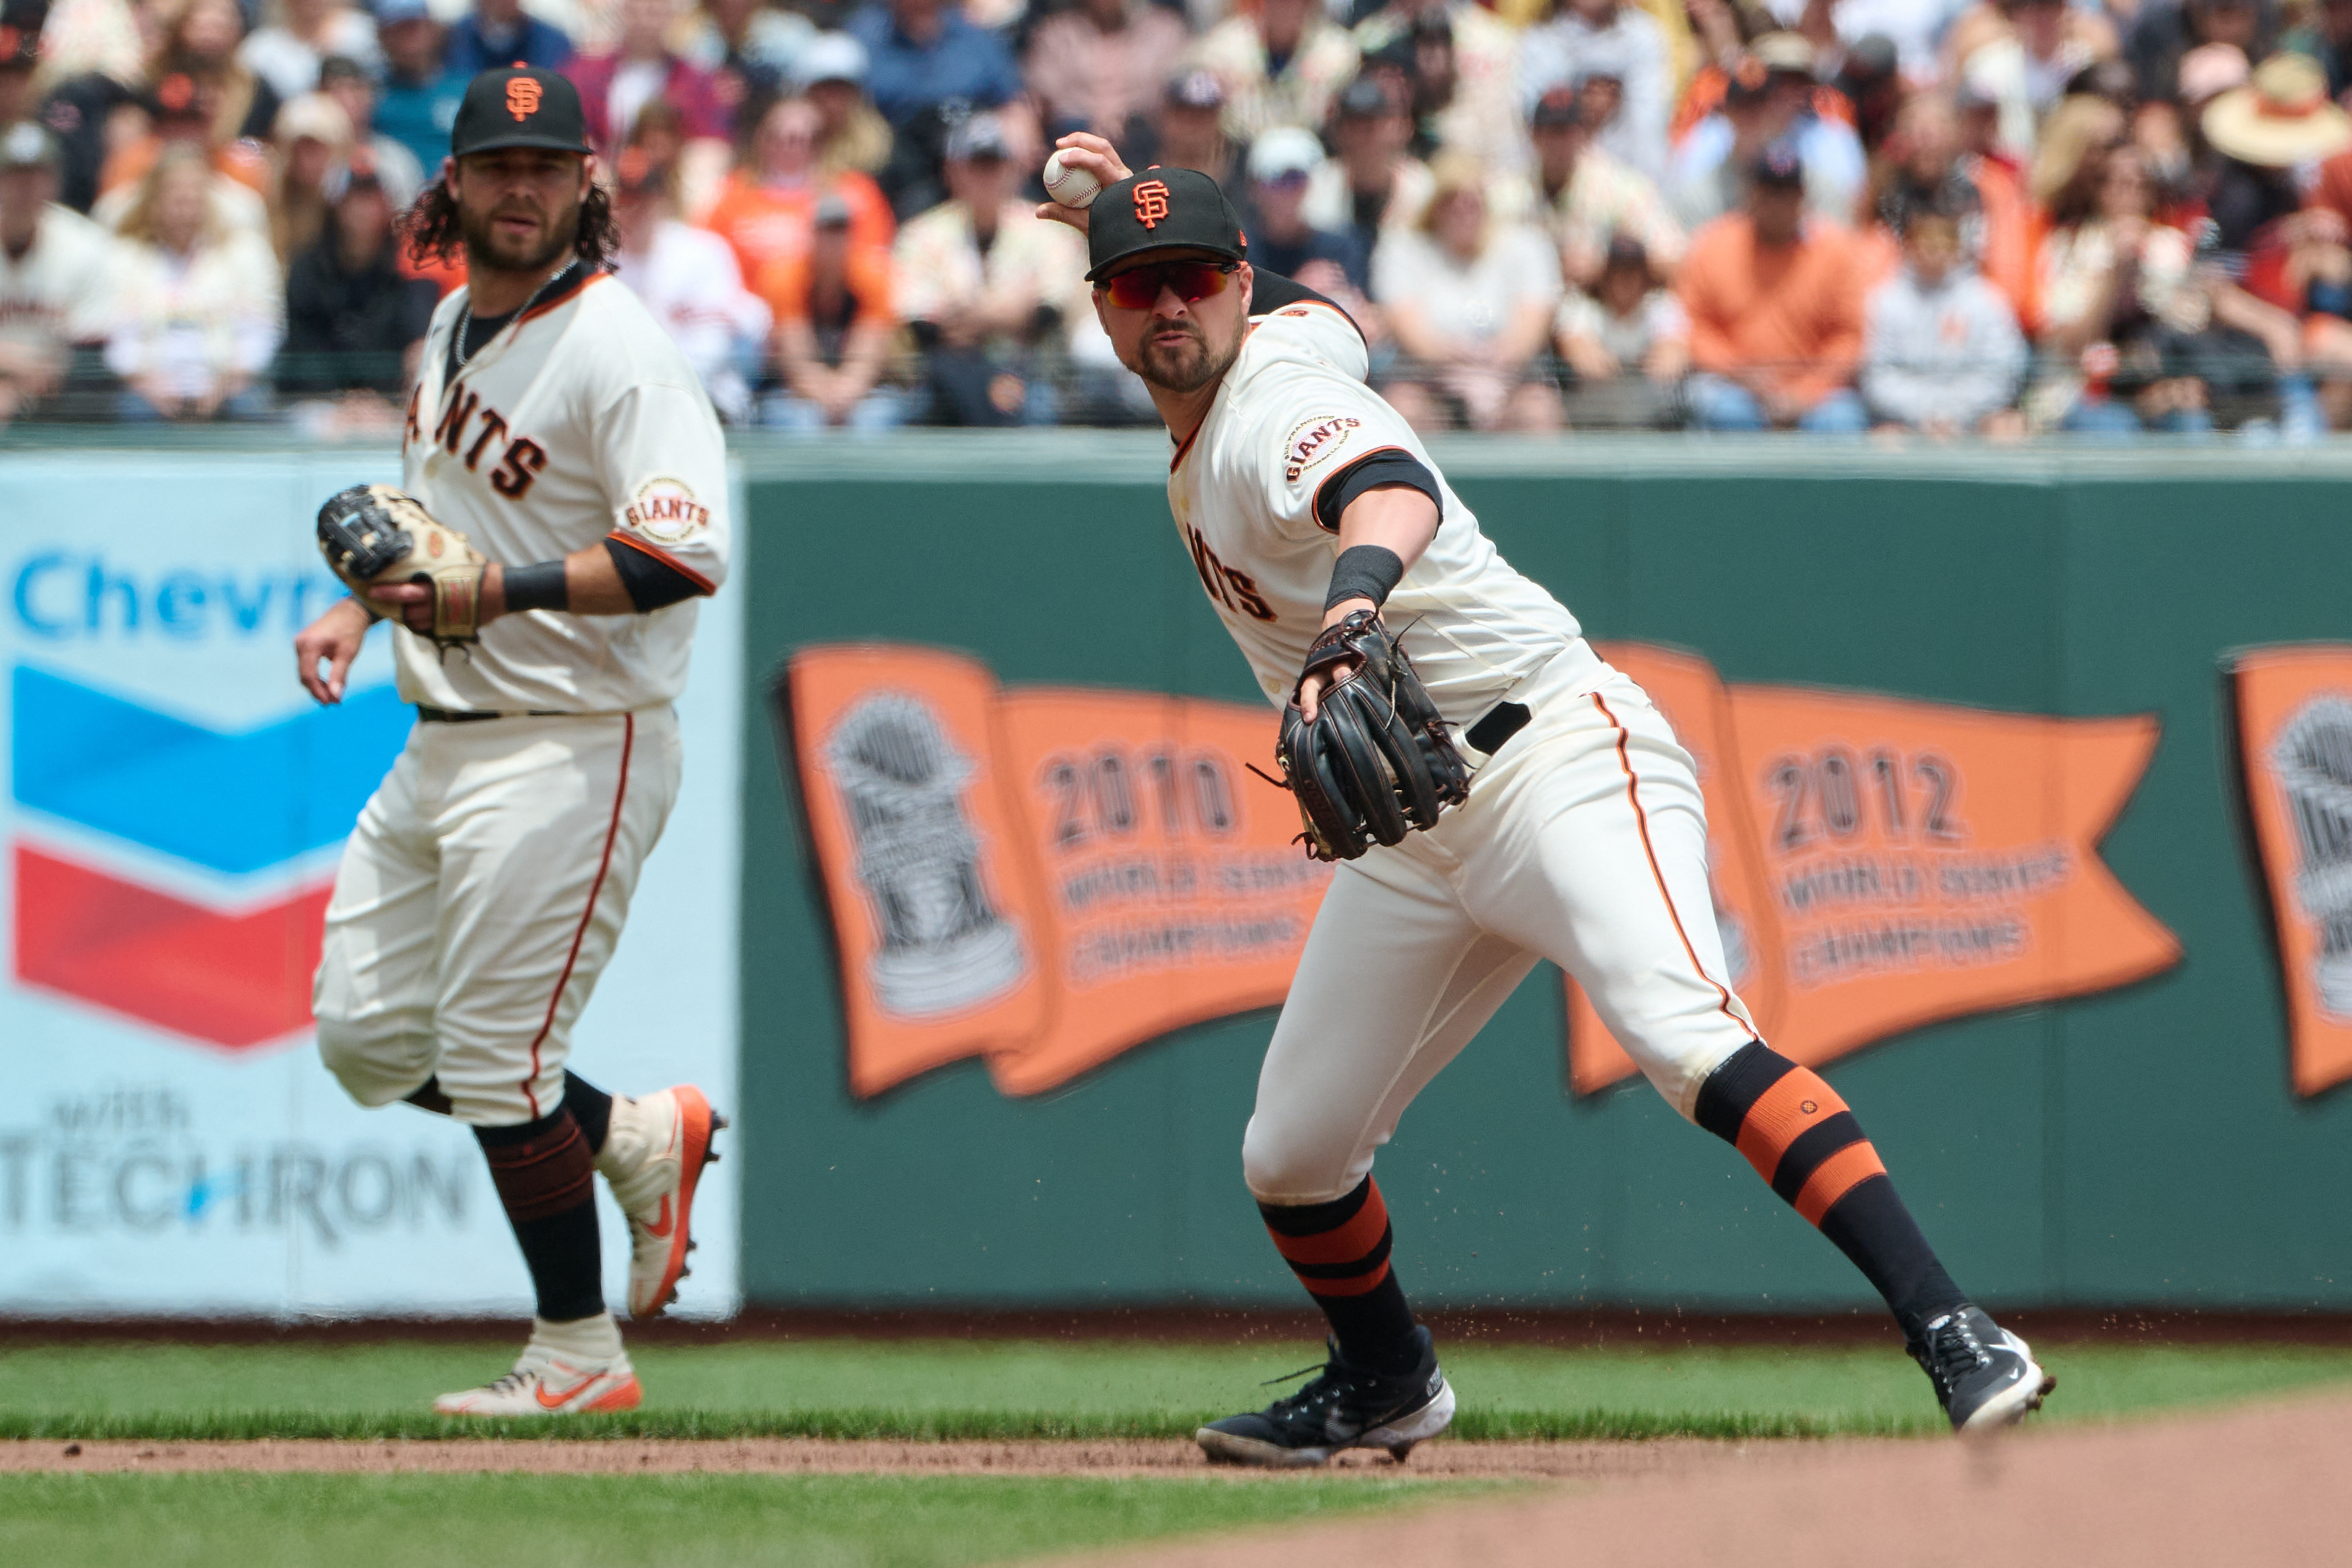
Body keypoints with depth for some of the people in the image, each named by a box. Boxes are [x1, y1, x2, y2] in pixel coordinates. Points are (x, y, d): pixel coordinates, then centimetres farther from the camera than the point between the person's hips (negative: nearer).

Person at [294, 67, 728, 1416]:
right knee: (367, 1037, 10)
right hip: (442, 739, 9)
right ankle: (636, 1139, 26)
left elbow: (688, 557, -28)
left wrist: (501, 587, -34)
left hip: (571, 747, -9)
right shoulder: (456, 322, 11)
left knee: (496, 1055, -8)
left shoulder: (620, 353, -17)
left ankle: (579, 1353, 6)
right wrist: (364, 605, 13)